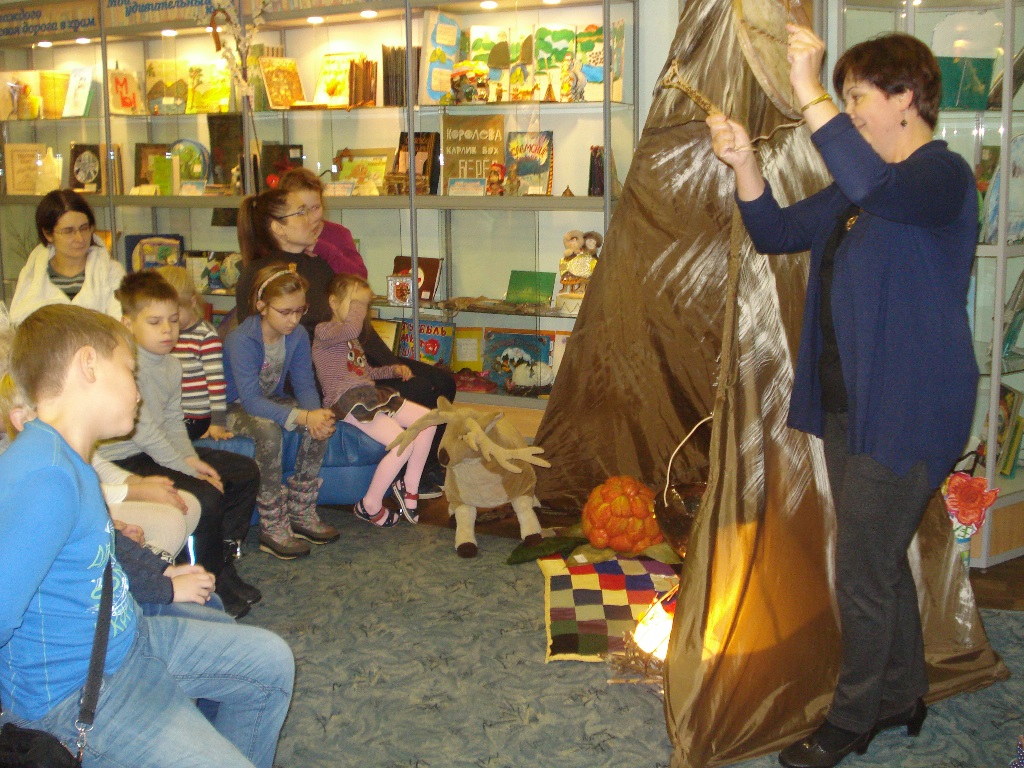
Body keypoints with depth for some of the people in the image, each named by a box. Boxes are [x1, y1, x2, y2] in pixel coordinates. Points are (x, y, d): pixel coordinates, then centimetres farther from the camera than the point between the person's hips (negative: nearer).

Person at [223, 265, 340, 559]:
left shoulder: (298, 337, -7)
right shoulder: (241, 340, -27)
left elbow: (305, 386, -9)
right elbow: (251, 400, -35)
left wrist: (316, 414, -33)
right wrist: (303, 417, -44)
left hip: (271, 401, 6)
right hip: (235, 408, -6)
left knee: (321, 423, -21)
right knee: (268, 429, -38)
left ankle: (301, 513, -9)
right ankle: (273, 528, -27)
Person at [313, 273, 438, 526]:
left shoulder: (351, 339, 27)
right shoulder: (324, 330, -3)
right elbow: (351, 327, -26)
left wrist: (393, 370, 19)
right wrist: (356, 303, -9)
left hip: (371, 395, 10)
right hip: (347, 401, -10)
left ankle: (410, 484, 7)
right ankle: (370, 505, -9)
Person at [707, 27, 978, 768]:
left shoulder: (944, 176, -16)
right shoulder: (862, 185, 14)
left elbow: (873, 190, -38)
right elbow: (777, 232, 13)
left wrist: (810, 91, -39)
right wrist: (744, 163, -3)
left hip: (906, 409, -9)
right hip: (851, 401, 9)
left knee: (863, 571, 0)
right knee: (882, 559, 20)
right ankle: (902, 693, 37)